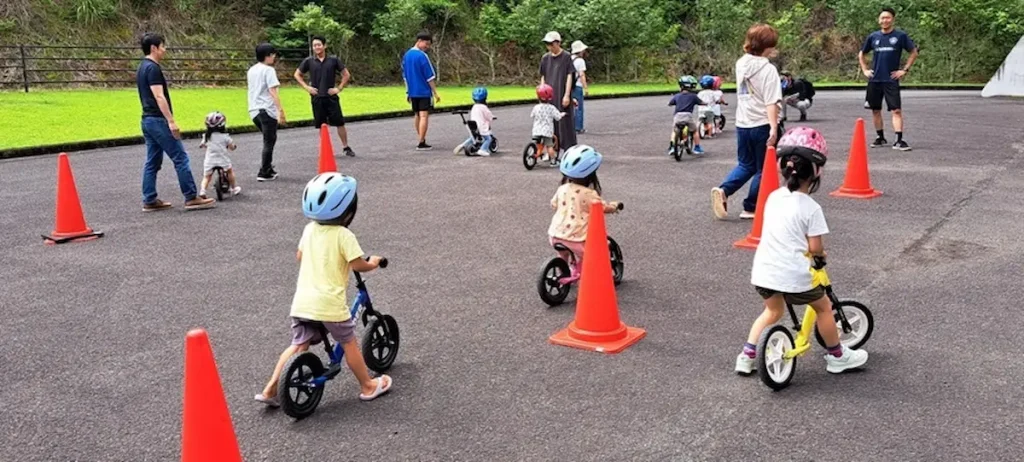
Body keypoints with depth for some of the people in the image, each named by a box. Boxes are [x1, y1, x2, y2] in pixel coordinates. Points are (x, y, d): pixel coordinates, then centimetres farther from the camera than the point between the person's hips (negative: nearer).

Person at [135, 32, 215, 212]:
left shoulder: (141, 68, 17)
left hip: (147, 120, 10)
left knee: (152, 162, 11)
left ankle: (149, 201, 12)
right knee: (181, 158, -6)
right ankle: (191, 198, -5)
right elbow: (159, 97, -21)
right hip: (158, 120, -10)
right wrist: (171, 121, -23)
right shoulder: (153, 68, -14)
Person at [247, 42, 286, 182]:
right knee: (269, 142, 1)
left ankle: (268, 169, 22)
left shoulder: (251, 70, 14)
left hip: (254, 110, 8)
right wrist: (281, 110, -22)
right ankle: (264, 173, 1)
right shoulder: (268, 70, -10)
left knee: (268, 140, 21)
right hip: (267, 110, -8)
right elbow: (273, 92, -19)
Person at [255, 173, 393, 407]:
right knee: (349, 344, 11)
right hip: (330, 304, -5)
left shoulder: (309, 229, 7)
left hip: (302, 302, 5)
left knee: (298, 346, 14)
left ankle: (270, 389, 11)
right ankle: (368, 386, 24)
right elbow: (358, 265, -15)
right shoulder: (344, 235, -13)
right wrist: (373, 263, 5)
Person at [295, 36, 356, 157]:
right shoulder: (309, 61, 0)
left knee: (340, 123, -1)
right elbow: (297, 75, 10)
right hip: (317, 98, 1)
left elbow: (346, 75, 4)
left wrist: (339, 88, -4)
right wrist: (307, 87, -1)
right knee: (322, 125, 6)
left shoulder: (333, 60, -2)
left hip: (331, 97, -1)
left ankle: (346, 147, 10)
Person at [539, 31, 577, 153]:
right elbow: (543, 77, 13)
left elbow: (569, 76, -7)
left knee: (565, 123, -2)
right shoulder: (545, 58, 8)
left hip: (562, 97, -4)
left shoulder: (566, 57, -5)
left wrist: (567, 95, -13)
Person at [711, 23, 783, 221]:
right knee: (762, 169, 9)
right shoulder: (768, 69, -13)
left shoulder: (740, 64, 5)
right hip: (762, 125, -6)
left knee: (745, 165, 19)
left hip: (742, 124, 6)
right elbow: (771, 102, -20)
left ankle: (723, 190, -4)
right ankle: (750, 208, 13)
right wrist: (774, 127, -23)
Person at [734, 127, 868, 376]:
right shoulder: (811, 208, -10)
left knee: (772, 311, 28)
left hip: (763, 272, 5)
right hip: (793, 276, -5)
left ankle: (747, 356, 23)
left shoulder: (773, 197, 5)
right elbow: (814, 248, -8)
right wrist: (821, 253, 13)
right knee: (823, 307, 20)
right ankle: (838, 356, 33)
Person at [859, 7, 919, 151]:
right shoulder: (873, 36, 6)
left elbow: (914, 53, 4)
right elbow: (861, 54, 19)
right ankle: (881, 138, 22)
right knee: (875, 110, 9)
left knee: (896, 110, -10)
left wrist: (905, 70, -4)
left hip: (891, 80, -3)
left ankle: (899, 140, -13)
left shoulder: (900, 36, -1)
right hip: (874, 80, 3)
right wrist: (865, 70, 7)